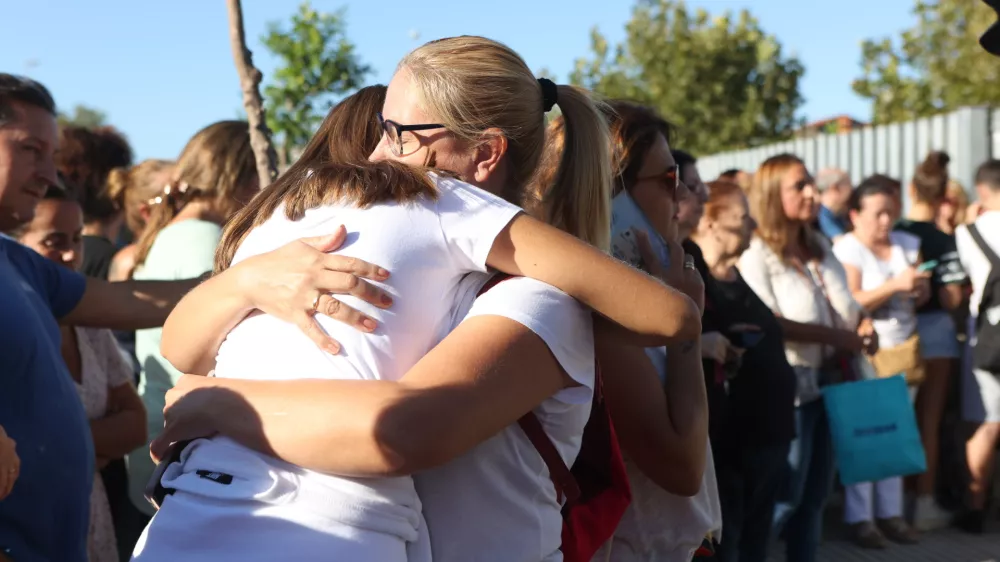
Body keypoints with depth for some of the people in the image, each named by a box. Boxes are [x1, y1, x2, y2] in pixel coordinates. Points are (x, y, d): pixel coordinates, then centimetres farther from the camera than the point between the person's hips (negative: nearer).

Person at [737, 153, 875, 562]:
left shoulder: (820, 247, 14)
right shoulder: (756, 253, -12)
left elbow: (845, 307, 20)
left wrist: (862, 327, -3)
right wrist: (838, 337, -20)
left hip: (829, 380, 8)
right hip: (789, 385, -8)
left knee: (816, 490, 15)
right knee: (784, 494, -3)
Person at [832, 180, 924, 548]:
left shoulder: (907, 244, 11)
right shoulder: (846, 250, -7)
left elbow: (921, 295, 15)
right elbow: (850, 303, -17)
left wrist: (920, 289, -8)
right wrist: (895, 285, -25)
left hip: (903, 348, 5)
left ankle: (891, 512, 12)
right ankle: (859, 518, 2)